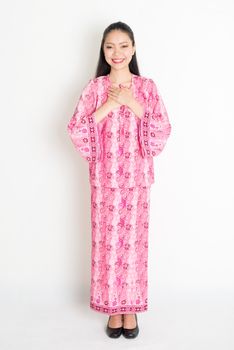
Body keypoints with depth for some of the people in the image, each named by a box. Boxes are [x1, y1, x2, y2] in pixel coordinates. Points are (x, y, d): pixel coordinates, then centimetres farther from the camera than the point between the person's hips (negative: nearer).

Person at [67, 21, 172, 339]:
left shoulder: (147, 87, 2)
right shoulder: (94, 88, 1)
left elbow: (163, 131, -6)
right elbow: (76, 131, -6)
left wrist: (132, 104, -14)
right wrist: (107, 106, -15)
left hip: (136, 178, 0)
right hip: (104, 178, 0)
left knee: (133, 240, 6)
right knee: (107, 240, 6)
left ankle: (131, 308, 23)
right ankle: (113, 308, 23)